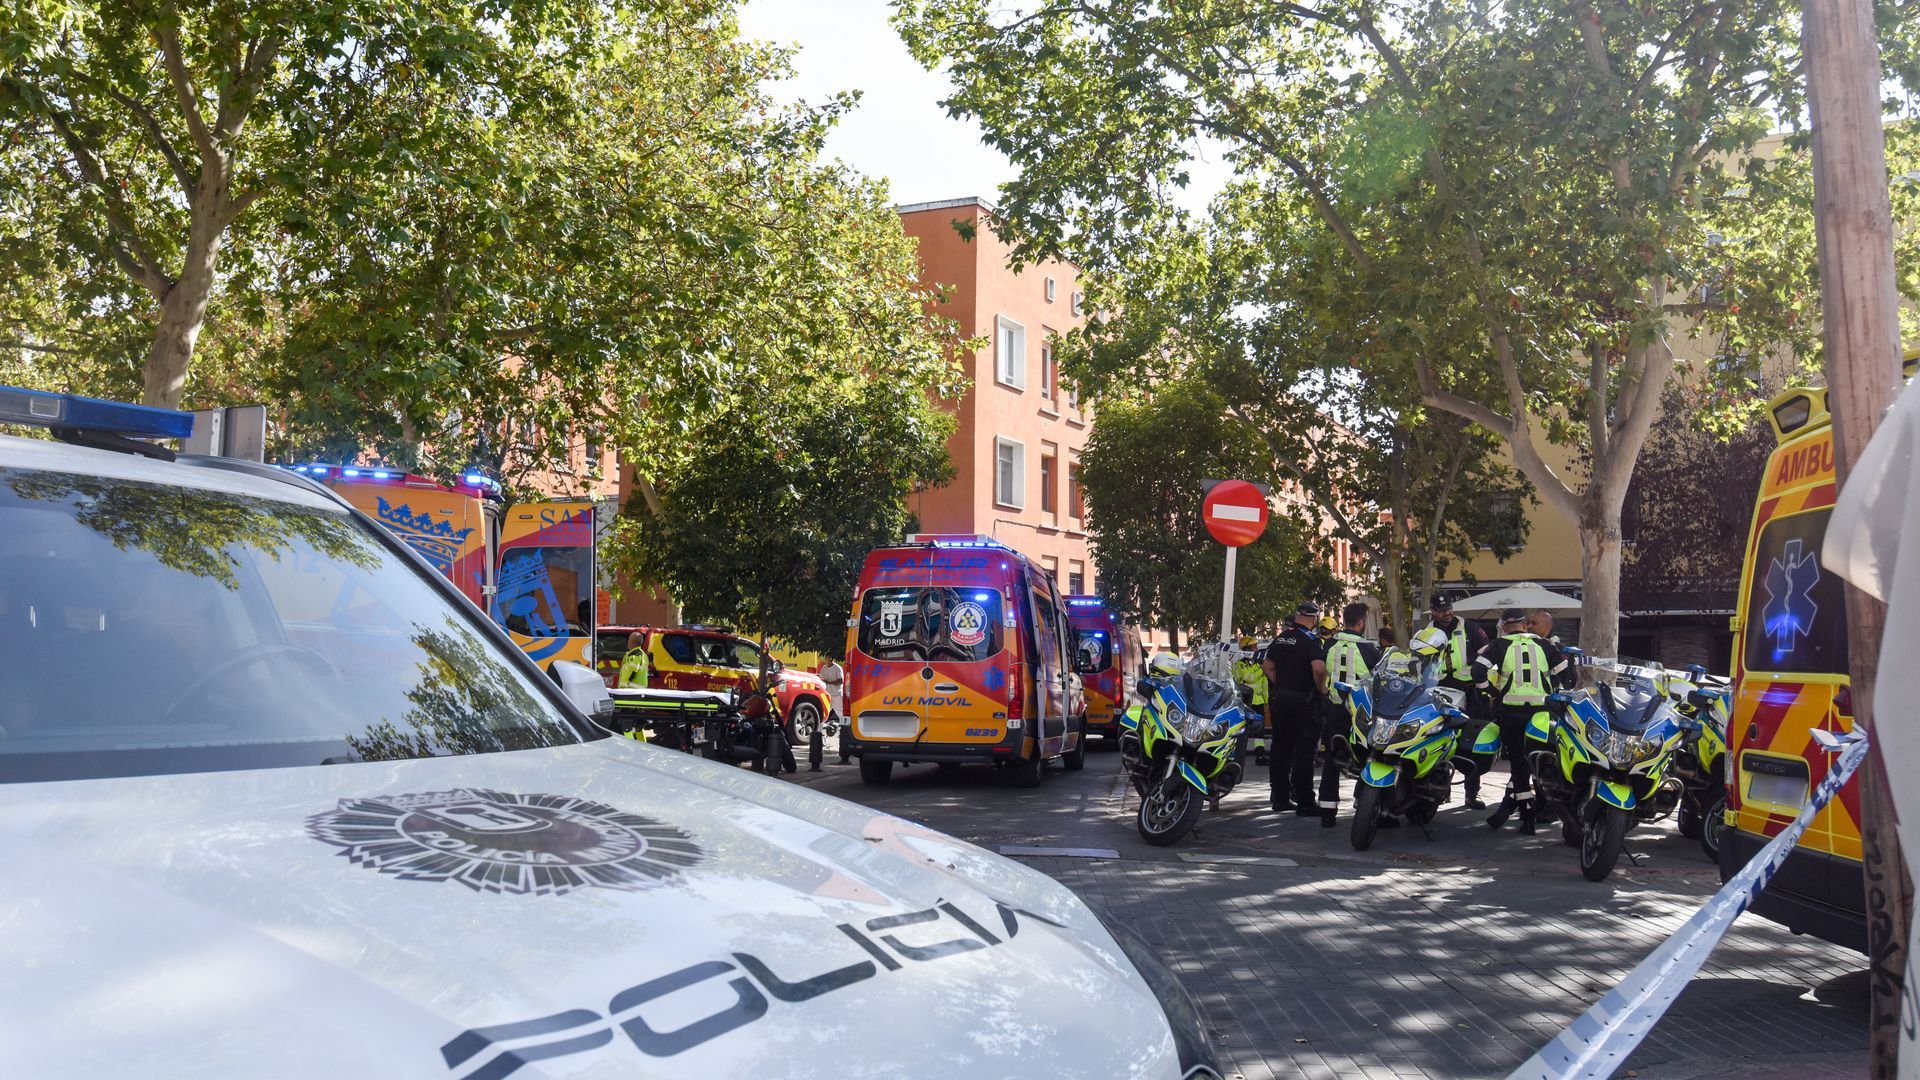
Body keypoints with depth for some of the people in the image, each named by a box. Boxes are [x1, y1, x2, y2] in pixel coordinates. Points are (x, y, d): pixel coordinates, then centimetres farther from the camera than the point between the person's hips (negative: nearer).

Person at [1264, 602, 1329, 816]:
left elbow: (1267, 665, 15)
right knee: (1304, 750, -4)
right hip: (1304, 700, -7)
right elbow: (1318, 668, -26)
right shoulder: (1310, 640, -12)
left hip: (1280, 698, 7)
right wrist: (1321, 689, -10)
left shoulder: (1280, 637, 10)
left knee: (1281, 748, 11)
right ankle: (1303, 802, -4)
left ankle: (1280, 798, 17)